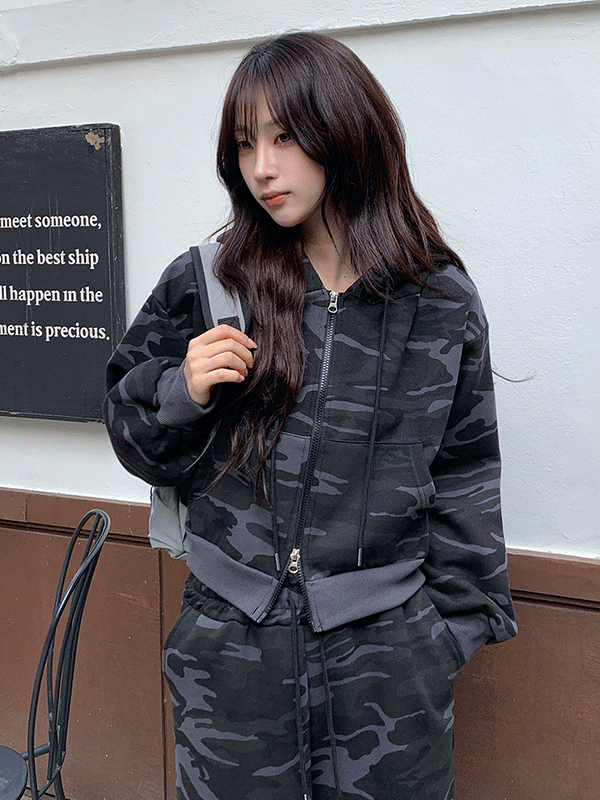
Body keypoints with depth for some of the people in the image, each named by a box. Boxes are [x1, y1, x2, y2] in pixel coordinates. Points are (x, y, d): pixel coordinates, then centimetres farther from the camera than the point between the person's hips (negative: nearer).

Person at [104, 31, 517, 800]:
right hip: (230, 641, 1)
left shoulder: (442, 303, -3)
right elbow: (136, 441, 7)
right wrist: (184, 393, -14)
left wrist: (455, 623, 6)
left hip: (387, 649, 0)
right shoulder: (203, 285, -3)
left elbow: (463, 473, 5)